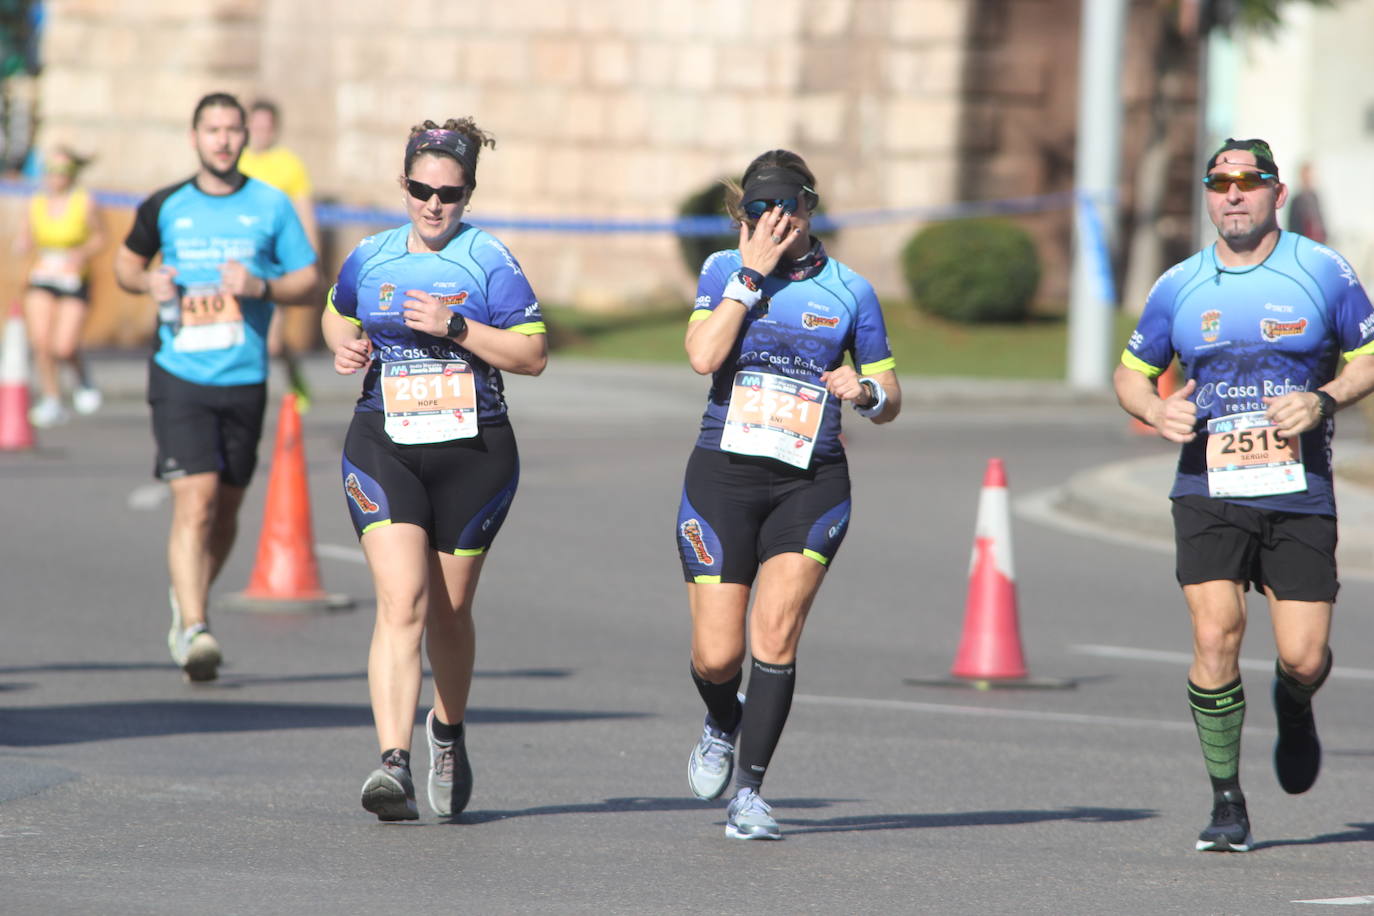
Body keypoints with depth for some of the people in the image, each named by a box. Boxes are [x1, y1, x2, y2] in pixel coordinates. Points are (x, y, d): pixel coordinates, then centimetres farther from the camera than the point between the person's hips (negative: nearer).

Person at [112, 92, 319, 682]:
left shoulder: (272, 206, 3)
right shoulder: (164, 207, 4)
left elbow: (309, 278, 5)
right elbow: (126, 263, 18)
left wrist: (262, 286, -14)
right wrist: (148, 283, -4)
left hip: (245, 379, 2)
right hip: (180, 376, -2)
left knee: (225, 509, 12)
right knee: (194, 500, -16)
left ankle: (188, 602, 36)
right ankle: (192, 630, -20)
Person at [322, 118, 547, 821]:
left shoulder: (489, 262, -4)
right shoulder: (370, 259, 6)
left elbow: (533, 355, -7)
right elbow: (337, 315, 26)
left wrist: (455, 327, -18)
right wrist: (344, 345, 3)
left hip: (473, 454, -1)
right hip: (385, 448, 1)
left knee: (449, 611, 11)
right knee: (402, 604, -17)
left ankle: (448, 733, 40)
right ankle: (394, 764, -26)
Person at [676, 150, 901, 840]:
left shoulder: (848, 290, 4)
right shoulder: (725, 270, 3)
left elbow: (889, 400, 10)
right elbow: (702, 355, -15)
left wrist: (866, 392, -13)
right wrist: (752, 274, -15)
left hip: (811, 483, 0)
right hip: (723, 475, 0)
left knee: (775, 630, -15)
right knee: (716, 656, -2)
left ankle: (749, 790, -7)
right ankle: (721, 726, 33)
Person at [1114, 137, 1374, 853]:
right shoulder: (1179, 287, 6)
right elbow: (1130, 372, 17)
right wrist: (1156, 410, -5)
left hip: (1300, 497, 0)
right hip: (1209, 493, 1)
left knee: (1304, 658, -3)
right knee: (1215, 635, -16)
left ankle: (1293, 706, 36)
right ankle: (1227, 806, -3)